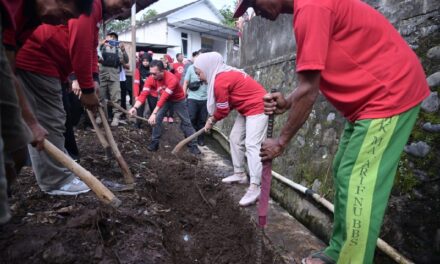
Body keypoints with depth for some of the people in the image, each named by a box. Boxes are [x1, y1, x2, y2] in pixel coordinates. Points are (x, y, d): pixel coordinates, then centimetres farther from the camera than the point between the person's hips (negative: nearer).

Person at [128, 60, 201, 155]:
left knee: (186, 121, -1)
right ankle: (154, 143, 6)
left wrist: (154, 113, -49)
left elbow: (164, 98, -44)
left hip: (178, 99, -4)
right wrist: (135, 107, -48)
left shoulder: (172, 79, -40)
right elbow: (143, 94, -31)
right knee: (157, 119, -8)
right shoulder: (151, 79, -24)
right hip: (165, 99, 4)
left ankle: (193, 145, 7)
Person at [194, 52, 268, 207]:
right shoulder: (225, 74, 7)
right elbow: (225, 105, 11)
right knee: (235, 138, 14)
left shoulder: (220, 81, -23)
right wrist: (213, 118, 3)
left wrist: (211, 121, 4)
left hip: (257, 107, -11)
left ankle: (255, 188, -18)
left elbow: (223, 110, -14)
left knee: (252, 144, -17)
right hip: (246, 108, 11)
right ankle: (239, 174, 25)